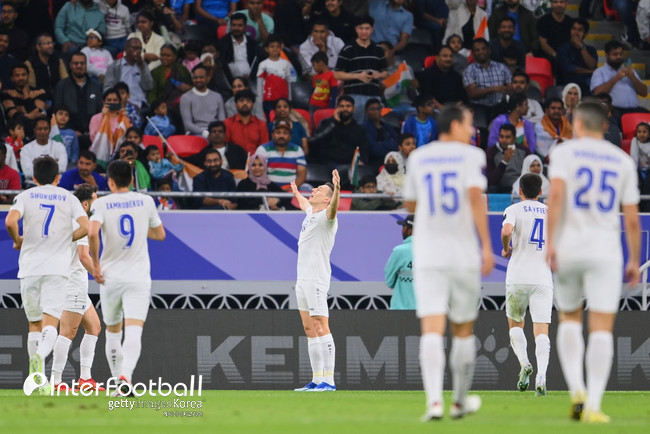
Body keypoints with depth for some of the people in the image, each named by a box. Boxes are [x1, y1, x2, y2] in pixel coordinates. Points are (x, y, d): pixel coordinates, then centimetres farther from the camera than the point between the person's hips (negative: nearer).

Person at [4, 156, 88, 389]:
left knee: (34, 324, 13)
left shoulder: (25, 196, 5)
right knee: (50, 324, -7)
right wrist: (66, 238, 13)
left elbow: (10, 221, -13)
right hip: (57, 268, -1)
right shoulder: (68, 197, 8)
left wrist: (18, 240, 6)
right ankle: (40, 355, -37)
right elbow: (85, 227, -4)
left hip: (30, 267, 1)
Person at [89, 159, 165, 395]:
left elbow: (92, 233, -20)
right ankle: (125, 377, -33)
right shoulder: (145, 201, 5)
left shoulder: (101, 203, -3)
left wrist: (95, 265, -9)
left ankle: (119, 380, 22)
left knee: (112, 332, 18)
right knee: (133, 333, -12)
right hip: (139, 278, 0)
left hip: (110, 278, 0)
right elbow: (160, 234, 16)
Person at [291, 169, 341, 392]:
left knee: (321, 329, -13)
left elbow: (333, 208, -33)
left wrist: (337, 189, -51)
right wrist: (296, 192, 61)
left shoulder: (325, 217, -9)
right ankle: (317, 380, 12)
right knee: (310, 330, 9)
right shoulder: (310, 213, 18)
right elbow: (304, 204, 42)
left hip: (316, 280, -10)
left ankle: (329, 380, -17)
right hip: (302, 280, 10)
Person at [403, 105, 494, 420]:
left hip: (427, 255, 2)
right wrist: (486, 245, -15)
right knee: (463, 330, 14)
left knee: (432, 329, -9)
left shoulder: (418, 158, 12)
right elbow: (475, 196, -14)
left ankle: (434, 400, -27)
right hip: (464, 254, -2)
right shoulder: (471, 155, 0)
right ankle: (461, 400, 26)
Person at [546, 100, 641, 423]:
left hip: (569, 248, 0)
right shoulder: (623, 161, 10)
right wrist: (634, 260, 16)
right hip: (606, 251, 0)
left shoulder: (565, 152, 3)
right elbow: (632, 219, 7)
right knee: (601, 329, -2)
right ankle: (593, 406, -10)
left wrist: (550, 241, -17)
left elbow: (556, 193, -14)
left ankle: (576, 389, 4)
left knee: (569, 319, 19)